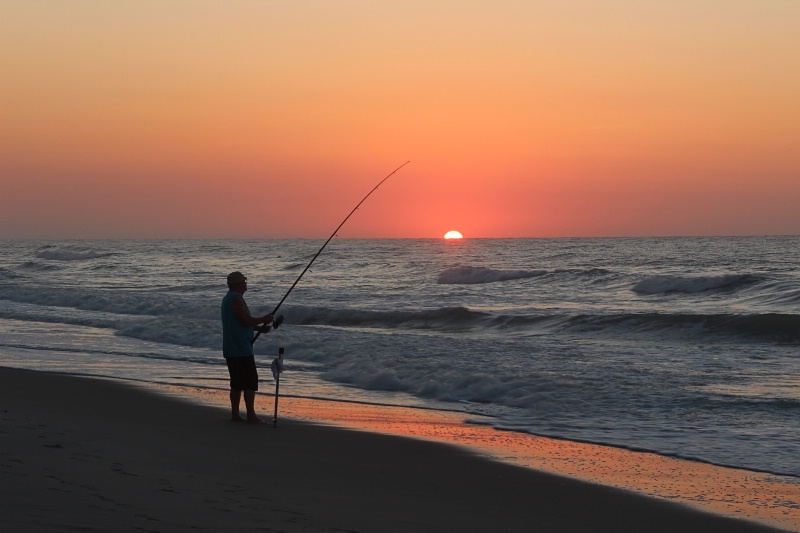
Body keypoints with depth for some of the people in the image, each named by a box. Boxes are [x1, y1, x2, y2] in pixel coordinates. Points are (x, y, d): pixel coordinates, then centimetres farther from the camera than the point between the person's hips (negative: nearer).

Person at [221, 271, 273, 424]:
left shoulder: (228, 298, 18)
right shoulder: (236, 299, -14)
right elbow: (246, 320, -21)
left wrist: (258, 327, 18)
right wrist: (264, 319, -6)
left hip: (231, 349, 10)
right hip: (241, 349, -10)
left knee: (237, 382, 11)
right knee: (250, 382, -7)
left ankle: (235, 414, 12)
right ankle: (251, 415, -9)